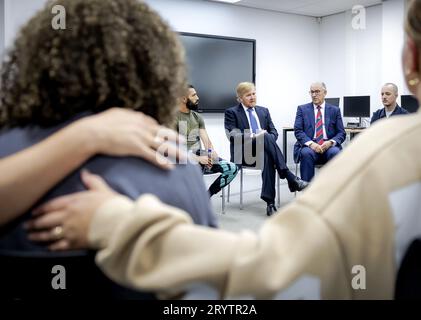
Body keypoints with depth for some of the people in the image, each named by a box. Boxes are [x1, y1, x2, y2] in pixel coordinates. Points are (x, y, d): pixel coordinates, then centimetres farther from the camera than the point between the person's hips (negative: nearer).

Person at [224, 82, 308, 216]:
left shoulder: (263, 111, 23)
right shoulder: (231, 112, 8)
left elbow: (273, 131, 15)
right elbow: (233, 135, -6)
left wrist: (268, 140, -10)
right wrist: (253, 136, -21)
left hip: (263, 150, 4)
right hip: (243, 152, -4)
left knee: (268, 157, -36)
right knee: (266, 137, -34)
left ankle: (270, 201, -42)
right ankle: (290, 178, -39)